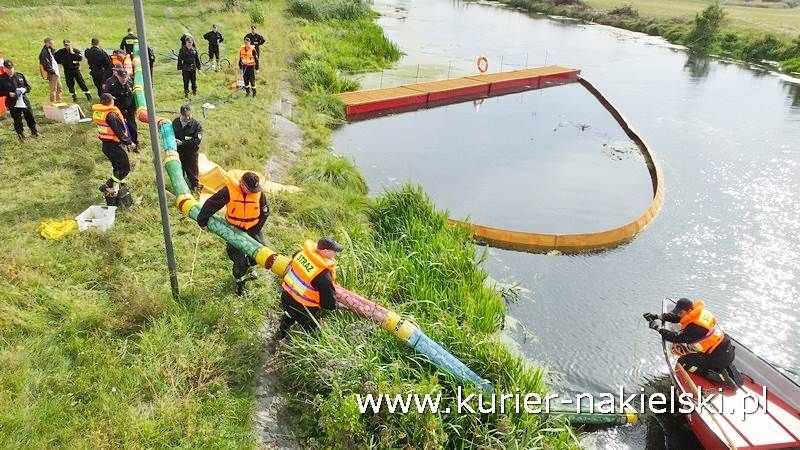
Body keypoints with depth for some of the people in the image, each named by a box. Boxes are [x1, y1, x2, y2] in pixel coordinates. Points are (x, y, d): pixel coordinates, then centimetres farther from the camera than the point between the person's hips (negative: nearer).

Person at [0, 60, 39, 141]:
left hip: (24, 100, 2)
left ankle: (34, 131, 28)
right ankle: (20, 134, 21)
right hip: (13, 103, -2)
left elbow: (28, 87, 9)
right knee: (17, 120, 6)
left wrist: (24, 89, -12)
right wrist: (9, 93, -17)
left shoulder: (20, 75, 3)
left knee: (30, 117, 10)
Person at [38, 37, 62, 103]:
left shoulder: (49, 51, 15)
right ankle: (53, 102, 0)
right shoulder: (44, 52, -15)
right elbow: (46, 65, -20)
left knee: (59, 87, 17)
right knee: (53, 89, -6)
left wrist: (57, 71, 12)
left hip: (55, 73, 10)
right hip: (52, 74, -10)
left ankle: (58, 101, 27)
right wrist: (53, 72, -19)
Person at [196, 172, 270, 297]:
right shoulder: (229, 191, -23)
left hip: (252, 229, 3)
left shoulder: (259, 194, -16)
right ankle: (239, 282, 24)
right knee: (239, 260, -5)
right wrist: (202, 220, -4)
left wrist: (255, 230, -7)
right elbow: (211, 204, -13)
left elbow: (265, 212, -4)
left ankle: (247, 268, 43)